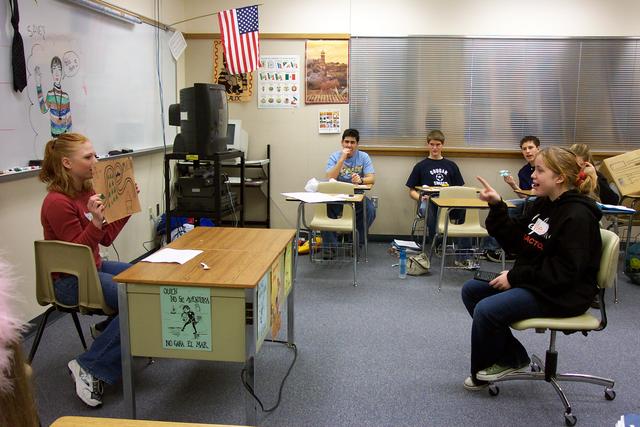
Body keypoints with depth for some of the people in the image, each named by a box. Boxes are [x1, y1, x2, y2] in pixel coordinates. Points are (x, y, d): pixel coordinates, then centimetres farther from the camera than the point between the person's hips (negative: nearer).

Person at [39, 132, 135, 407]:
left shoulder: (86, 192, 4)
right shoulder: (58, 202, -21)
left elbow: (107, 238, 9)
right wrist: (95, 222, -37)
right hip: (70, 280, -9)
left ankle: (107, 329, 21)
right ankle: (89, 367, -11)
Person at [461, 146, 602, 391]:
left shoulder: (578, 215, -19)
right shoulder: (543, 205, 7)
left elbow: (564, 271, -24)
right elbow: (514, 241, 8)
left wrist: (515, 277, -20)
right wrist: (497, 206, -3)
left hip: (562, 295, -10)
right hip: (531, 280, 10)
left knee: (486, 309, -24)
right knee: (470, 290, 5)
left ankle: (480, 373, 4)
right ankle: (513, 356, 10)